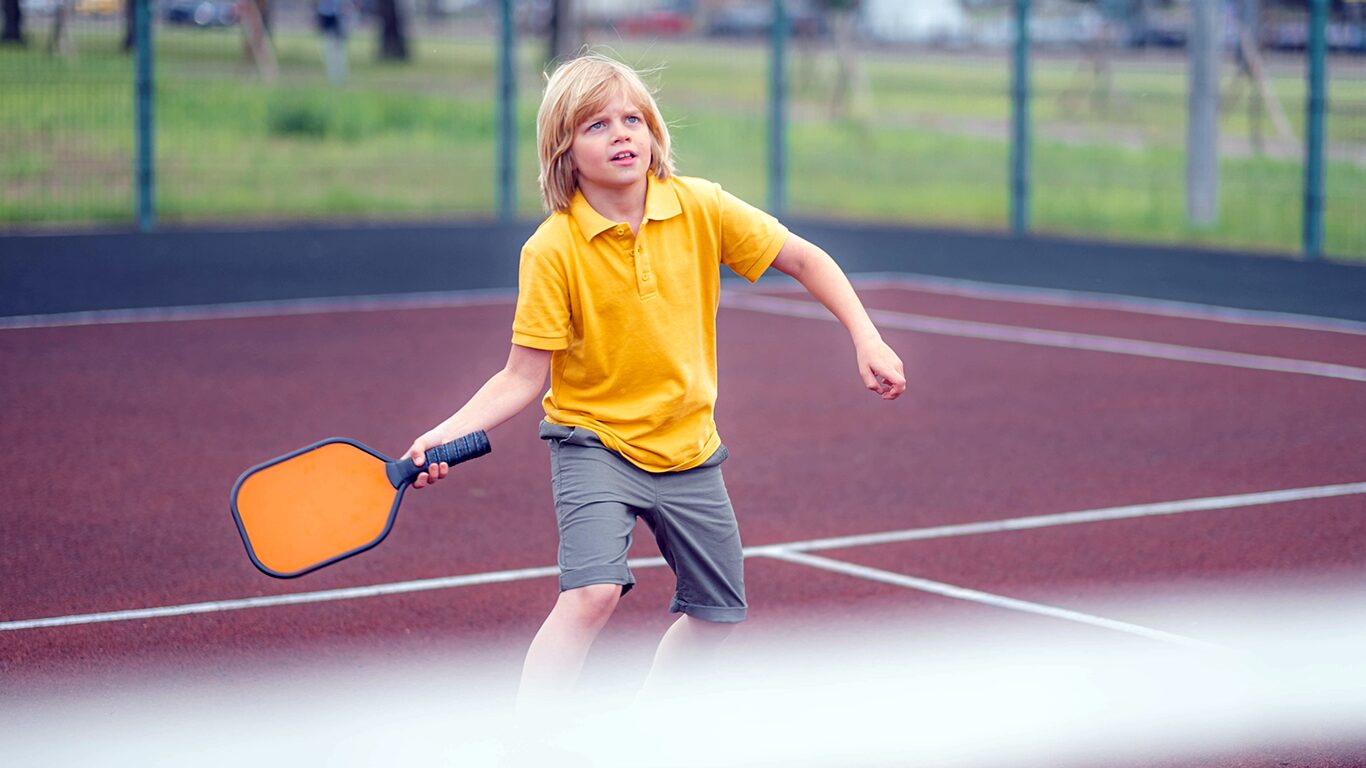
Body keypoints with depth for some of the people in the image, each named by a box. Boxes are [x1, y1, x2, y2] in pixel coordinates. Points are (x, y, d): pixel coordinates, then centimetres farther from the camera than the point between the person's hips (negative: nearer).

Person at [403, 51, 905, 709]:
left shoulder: (701, 208, -9)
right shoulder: (552, 249, -18)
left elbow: (802, 259, 3)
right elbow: (523, 379, -15)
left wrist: (866, 339, -5)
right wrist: (447, 434, -29)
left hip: (687, 448, 5)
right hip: (595, 442, -5)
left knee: (716, 614, 14)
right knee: (593, 591, -28)